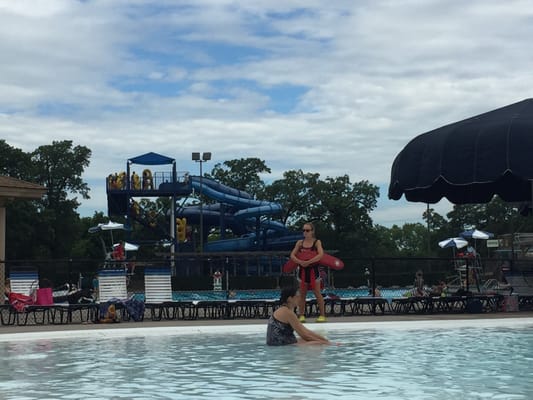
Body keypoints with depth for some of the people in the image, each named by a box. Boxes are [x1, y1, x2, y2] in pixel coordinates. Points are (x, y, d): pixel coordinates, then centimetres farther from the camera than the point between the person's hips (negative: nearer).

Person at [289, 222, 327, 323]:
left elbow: (321, 254, -18)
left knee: (317, 293, -1)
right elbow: (292, 255, -1)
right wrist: (300, 262, -19)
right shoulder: (300, 242, 5)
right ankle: (301, 315, 9)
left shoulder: (317, 242, -3)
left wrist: (308, 262, -25)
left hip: (313, 270, -3)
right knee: (302, 294, 5)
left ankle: (322, 315, 3)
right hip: (302, 270, 3)